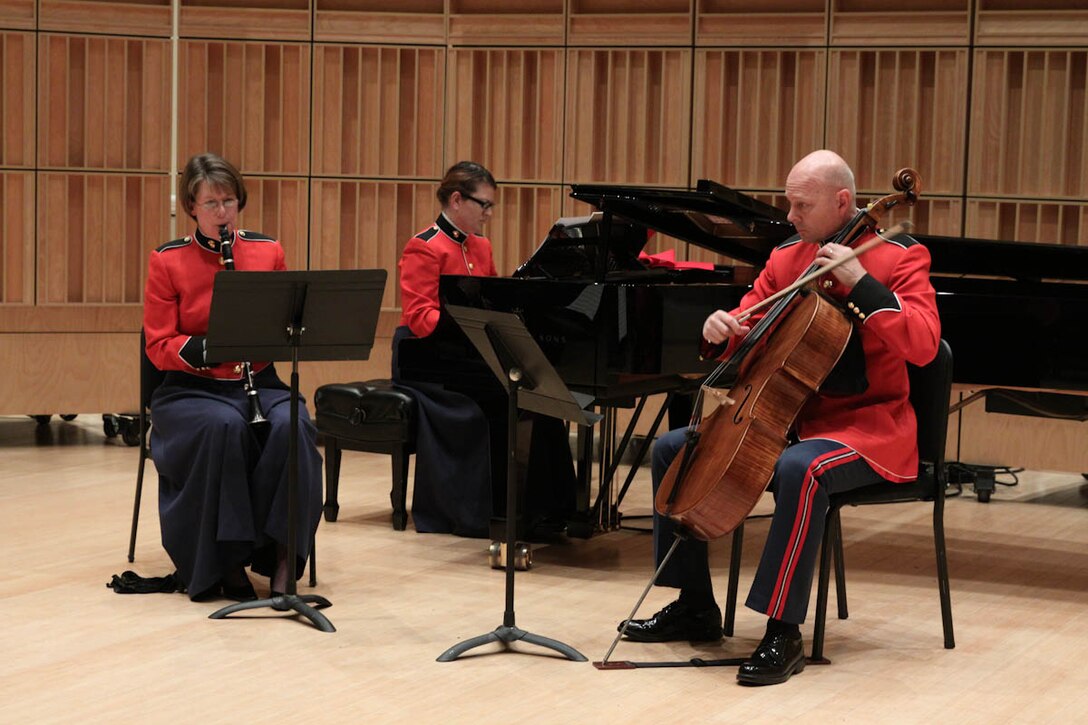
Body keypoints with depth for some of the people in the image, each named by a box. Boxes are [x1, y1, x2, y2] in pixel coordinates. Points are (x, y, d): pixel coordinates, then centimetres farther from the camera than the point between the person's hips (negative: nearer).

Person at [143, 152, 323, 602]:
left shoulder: (268, 252, 7)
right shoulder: (167, 262, -1)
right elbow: (159, 346, -4)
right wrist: (206, 350, -23)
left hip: (259, 382, 2)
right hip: (192, 388, -2)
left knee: (292, 426, -31)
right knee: (224, 427, -36)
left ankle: (280, 555, -25)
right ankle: (227, 560, -24)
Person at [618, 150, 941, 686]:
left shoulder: (900, 257, -8)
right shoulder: (786, 257, 10)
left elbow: (922, 344, -22)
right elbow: (744, 344, 15)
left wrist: (861, 284, -26)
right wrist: (722, 330, -9)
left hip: (866, 425, -7)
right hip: (790, 415, 7)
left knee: (801, 469, -40)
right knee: (673, 450, 0)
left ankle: (783, 633, -31)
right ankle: (695, 606, 8)